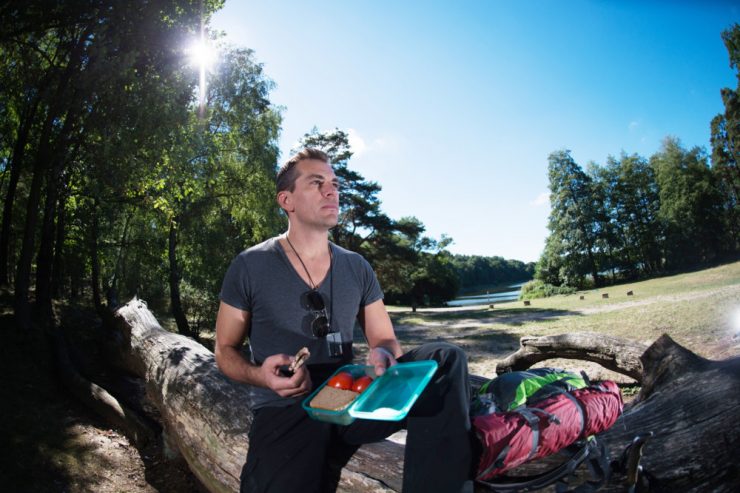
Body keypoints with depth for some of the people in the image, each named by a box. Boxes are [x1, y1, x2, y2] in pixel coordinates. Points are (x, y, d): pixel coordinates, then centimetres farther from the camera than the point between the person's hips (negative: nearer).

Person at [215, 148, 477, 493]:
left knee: (446, 359, -16)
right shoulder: (250, 267, -1)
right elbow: (225, 350, 5)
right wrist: (260, 375, -18)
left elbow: (384, 338, 12)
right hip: (285, 410, -3)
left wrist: (383, 355, -15)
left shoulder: (357, 268, 9)